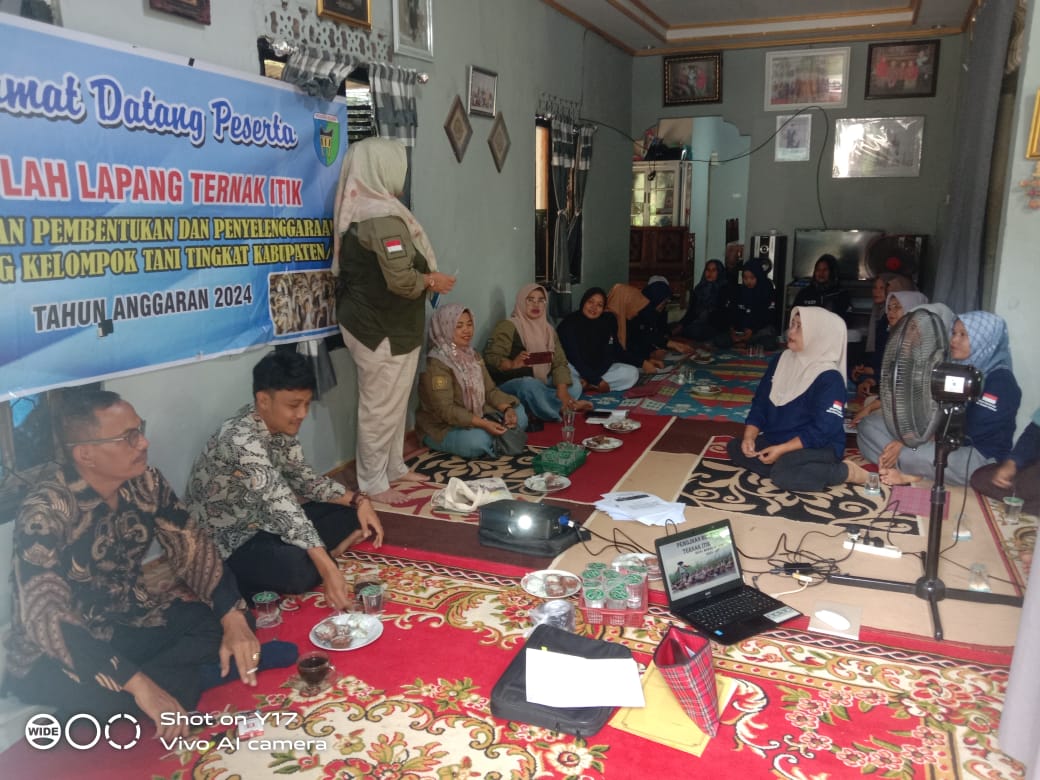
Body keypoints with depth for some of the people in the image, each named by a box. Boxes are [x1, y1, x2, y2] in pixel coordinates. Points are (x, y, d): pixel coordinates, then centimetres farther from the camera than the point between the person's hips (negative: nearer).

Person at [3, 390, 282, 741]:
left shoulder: (145, 482, -9)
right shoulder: (46, 512, -25)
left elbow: (192, 548, -7)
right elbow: (46, 619, -31)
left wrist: (234, 620, -22)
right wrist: (139, 685, -40)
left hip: (129, 623, 5)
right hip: (57, 652, -5)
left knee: (228, 619, -14)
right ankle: (223, 665, -14)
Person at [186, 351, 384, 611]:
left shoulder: (280, 426, -4)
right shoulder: (240, 440, -32)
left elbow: (301, 476, 4)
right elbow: (280, 505, -40)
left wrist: (358, 499, -11)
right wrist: (328, 569, -47)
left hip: (262, 522, 8)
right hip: (224, 543, -8)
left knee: (347, 512, -2)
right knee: (302, 569, -34)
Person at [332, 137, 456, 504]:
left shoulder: (357, 211, 10)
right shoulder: (383, 216, -20)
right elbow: (401, 280, -27)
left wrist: (426, 278, 4)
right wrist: (434, 281, -8)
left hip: (374, 321, 10)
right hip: (383, 328, -10)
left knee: (394, 401, 19)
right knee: (381, 406, 0)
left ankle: (394, 466, 32)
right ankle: (373, 484, 12)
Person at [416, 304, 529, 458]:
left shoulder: (473, 355, 7)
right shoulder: (436, 363, -20)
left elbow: (490, 390, 5)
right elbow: (445, 410, -27)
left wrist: (507, 409, -16)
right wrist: (483, 424, -34)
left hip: (475, 418, 8)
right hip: (441, 427, -8)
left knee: (518, 415, -3)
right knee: (478, 440, -34)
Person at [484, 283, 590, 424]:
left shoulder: (548, 329, 11)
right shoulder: (508, 326, -9)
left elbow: (560, 362, 2)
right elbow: (490, 357, -18)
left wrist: (562, 389, -16)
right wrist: (511, 364, -39)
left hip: (541, 384, 7)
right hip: (509, 384, -7)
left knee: (574, 383, -6)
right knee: (530, 384, -37)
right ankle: (565, 410, -19)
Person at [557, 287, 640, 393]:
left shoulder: (608, 322, -4)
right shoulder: (570, 323, -15)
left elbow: (608, 355, -8)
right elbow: (574, 357, -21)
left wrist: (590, 379, -21)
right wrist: (597, 381, -25)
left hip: (599, 369, 5)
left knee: (632, 373, -18)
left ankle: (588, 386, -21)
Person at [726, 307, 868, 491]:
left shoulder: (830, 378, -18)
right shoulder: (781, 360, 4)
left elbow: (822, 431, -22)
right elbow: (760, 402, 6)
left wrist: (782, 449, -26)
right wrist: (749, 436, -8)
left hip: (821, 446, -8)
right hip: (777, 439, 8)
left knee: (783, 473, -35)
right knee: (735, 447, -9)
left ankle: (847, 472, -13)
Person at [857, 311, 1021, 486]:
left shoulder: (1000, 381, -13)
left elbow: (969, 432, -21)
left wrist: (908, 444, -23)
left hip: (981, 459, -8)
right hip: (946, 445, 8)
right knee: (869, 425, -3)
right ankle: (912, 473, -21)